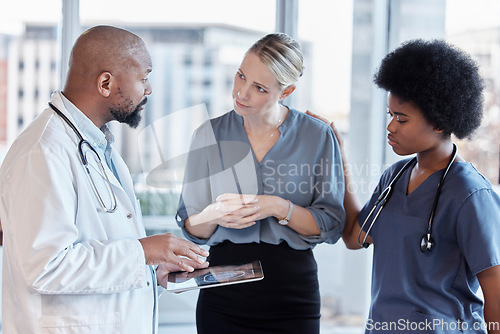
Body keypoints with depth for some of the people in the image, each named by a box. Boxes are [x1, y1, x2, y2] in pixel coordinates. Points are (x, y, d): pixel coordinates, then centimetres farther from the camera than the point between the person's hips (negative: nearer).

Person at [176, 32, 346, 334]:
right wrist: (214, 215, -20)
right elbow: (191, 229, 1)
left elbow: (331, 226, -5)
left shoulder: (318, 136, -3)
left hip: (293, 292, -1)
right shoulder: (209, 135, 0)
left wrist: (279, 208, -20)